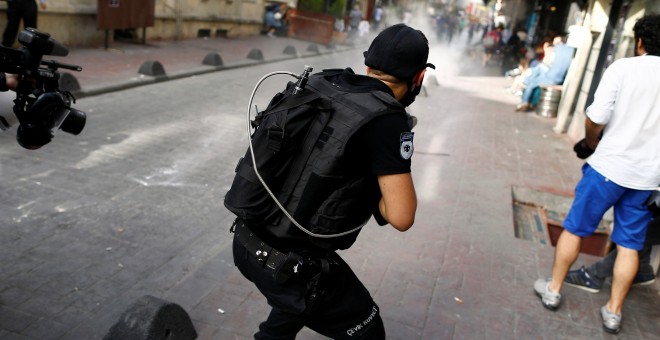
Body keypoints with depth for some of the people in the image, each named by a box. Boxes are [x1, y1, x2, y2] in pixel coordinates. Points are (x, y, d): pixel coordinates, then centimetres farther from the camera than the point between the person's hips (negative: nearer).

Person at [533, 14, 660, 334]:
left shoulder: (622, 67, -9)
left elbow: (596, 117, -16)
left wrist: (591, 144, 4)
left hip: (608, 166, -3)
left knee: (574, 227, 11)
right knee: (629, 244, 12)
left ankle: (553, 289, 22)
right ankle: (613, 311, 20)